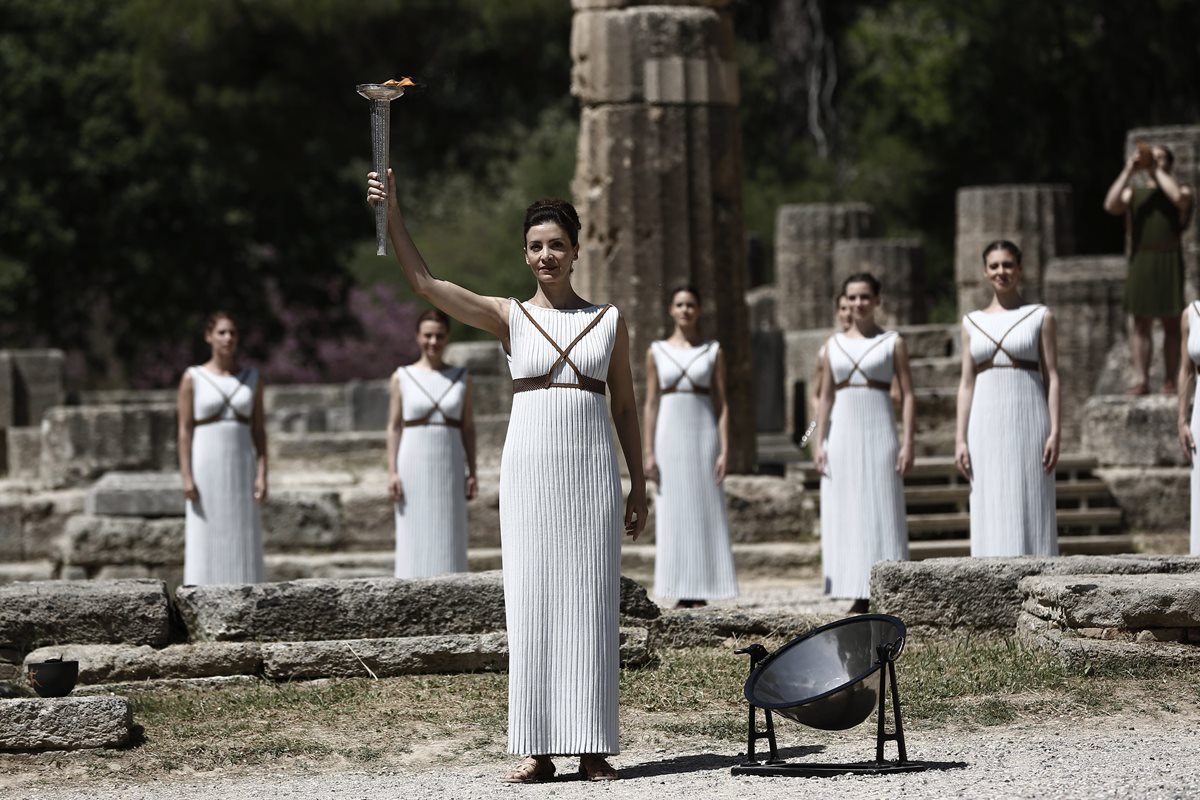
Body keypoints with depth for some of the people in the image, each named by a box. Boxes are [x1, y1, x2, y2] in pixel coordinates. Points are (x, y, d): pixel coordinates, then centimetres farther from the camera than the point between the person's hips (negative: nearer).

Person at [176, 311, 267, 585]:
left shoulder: (251, 378, 8)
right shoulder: (193, 378, 0)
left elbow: (258, 429, 6)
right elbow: (185, 431, -2)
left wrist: (262, 474, -3)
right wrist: (186, 477, -11)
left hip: (241, 469, 3)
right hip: (205, 467, -3)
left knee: (243, 545, 1)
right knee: (204, 544, -4)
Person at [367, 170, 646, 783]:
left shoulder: (609, 320, 9)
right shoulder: (509, 317, 5)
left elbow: (624, 405, 13)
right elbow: (425, 283, -4)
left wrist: (639, 484, 10)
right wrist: (392, 214, -11)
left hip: (593, 468, 0)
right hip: (530, 467, 0)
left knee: (590, 604, 0)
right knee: (531, 603, -1)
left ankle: (593, 748, 4)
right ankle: (537, 749, 2)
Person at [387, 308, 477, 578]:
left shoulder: (461, 378, 6)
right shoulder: (402, 377, 2)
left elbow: (468, 427, 7)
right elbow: (394, 427, 2)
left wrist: (472, 473, 1)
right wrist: (392, 472, -6)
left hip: (450, 469, 2)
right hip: (413, 467, -1)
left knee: (449, 541, 1)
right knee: (414, 542, -2)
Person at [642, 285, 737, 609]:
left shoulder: (713, 352, 6)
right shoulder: (656, 352, 7)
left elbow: (721, 404, 3)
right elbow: (651, 403, 5)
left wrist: (724, 450, -6)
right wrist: (649, 452, -3)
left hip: (704, 436, 0)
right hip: (670, 435, 0)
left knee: (706, 513, -3)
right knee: (673, 515, -1)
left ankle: (702, 592, 0)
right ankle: (682, 594, 1)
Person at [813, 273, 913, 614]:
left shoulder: (893, 342, 2)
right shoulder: (834, 345, 11)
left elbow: (908, 394, -1)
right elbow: (826, 397, 13)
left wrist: (908, 442, -9)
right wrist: (820, 442, 4)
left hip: (880, 432, -3)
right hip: (844, 432, 3)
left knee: (883, 512, -5)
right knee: (849, 513, 2)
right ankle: (860, 598, 6)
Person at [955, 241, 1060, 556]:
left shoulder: (1040, 317, 4)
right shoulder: (973, 322, 11)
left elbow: (1052, 377, 0)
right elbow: (967, 383, 10)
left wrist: (1054, 432, -8)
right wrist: (960, 439, 3)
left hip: (1028, 423, -3)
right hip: (987, 426, 3)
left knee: (1030, 511, -3)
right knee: (991, 514, 1)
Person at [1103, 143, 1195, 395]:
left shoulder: (1182, 189, 7)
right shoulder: (1134, 191, 12)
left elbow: (1179, 198, -19)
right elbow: (1111, 205, -7)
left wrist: (1157, 171, -12)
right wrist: (1128, 172, -11)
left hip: (1169, 260, -2)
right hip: (1140, 261, 2)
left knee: (1171, 323, 0)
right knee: (1141, 322, 0)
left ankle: (1170, 381, 3)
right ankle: (1141, 379, 1)